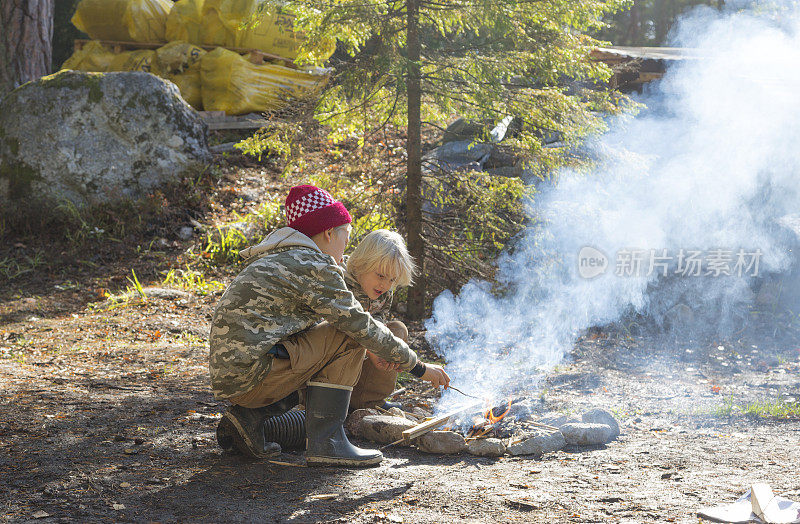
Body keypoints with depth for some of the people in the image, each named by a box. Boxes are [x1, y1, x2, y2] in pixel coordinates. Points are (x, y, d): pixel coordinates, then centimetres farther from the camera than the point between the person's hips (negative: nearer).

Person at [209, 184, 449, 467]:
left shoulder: (276, 260, 22)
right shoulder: (311, 266, -8)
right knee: (349, 337, -6)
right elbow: (361, 325, -7)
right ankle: (326, 442, -9)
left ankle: (247, 416, 12)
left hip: (227, 374, 10)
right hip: (252, 376, -10)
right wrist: (418, 367, 3)